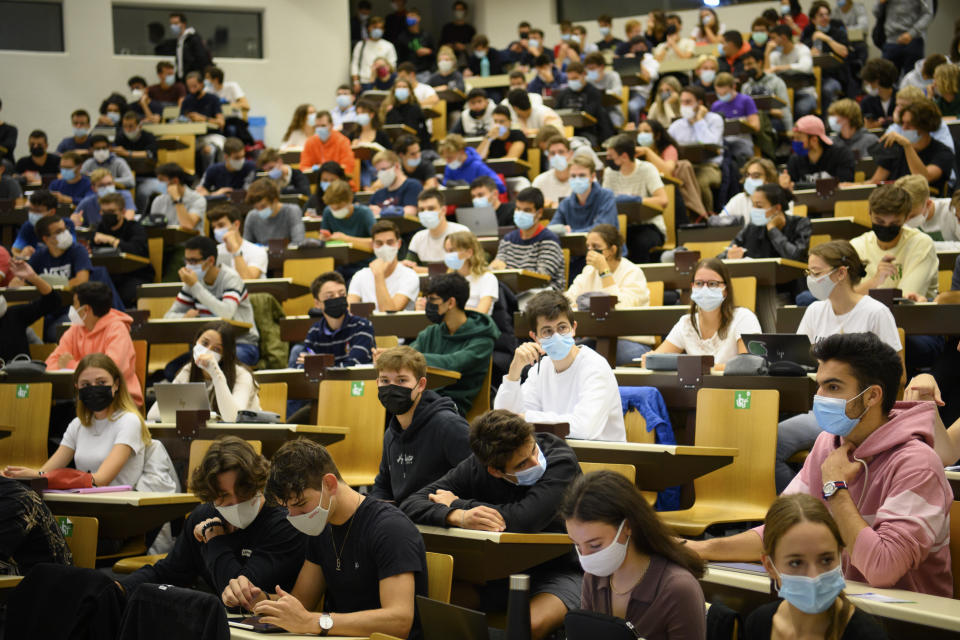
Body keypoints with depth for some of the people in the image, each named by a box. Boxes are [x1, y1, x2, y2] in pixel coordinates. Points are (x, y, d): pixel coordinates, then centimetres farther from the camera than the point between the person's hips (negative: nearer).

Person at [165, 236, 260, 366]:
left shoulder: (231, 278, -11)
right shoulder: (193, 280, 7)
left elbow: (226, 314, -30)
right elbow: (169, 315, 6)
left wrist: (195, 286, -26)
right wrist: (185, 317, -19)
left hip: (242, 345, -5)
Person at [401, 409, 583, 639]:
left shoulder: (560, 458, -21)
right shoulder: (476, 467, -8)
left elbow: (525, 520, -36)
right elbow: (411, 505, -14)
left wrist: (457, 504, -22)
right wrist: (458, 516, -36)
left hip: (560, 571, -4)